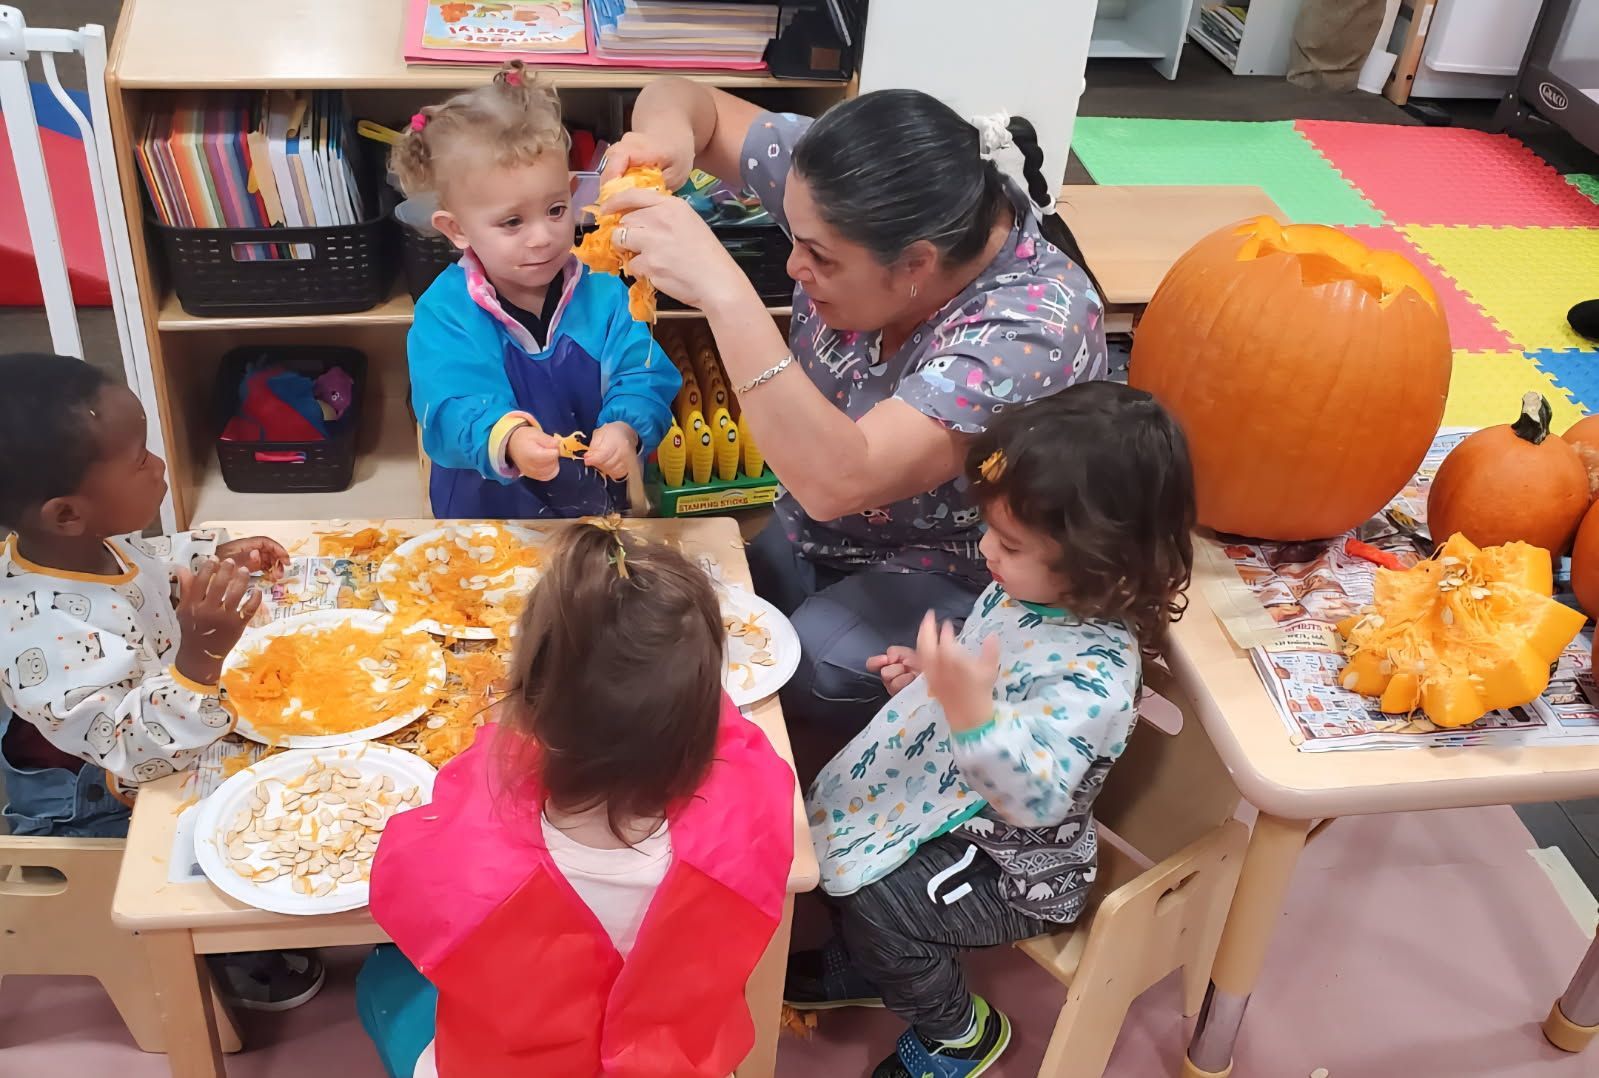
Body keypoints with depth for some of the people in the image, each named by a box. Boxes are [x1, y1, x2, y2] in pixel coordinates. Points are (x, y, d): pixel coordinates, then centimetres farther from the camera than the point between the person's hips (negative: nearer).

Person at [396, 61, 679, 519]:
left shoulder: (602, 294, -6)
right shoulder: (444, 315, -14)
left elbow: (645, 378, -13)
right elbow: (453, 412, -25)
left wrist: (625, 429, -35)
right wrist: (508, 441, -46)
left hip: (599, 500, 4)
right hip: (487, 506, -3)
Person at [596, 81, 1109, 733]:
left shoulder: (1035, 324, -34)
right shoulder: (851, 199, -17)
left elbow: (838, 481, -44)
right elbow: (688, 102, -5)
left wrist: (724, 292, -49)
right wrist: (666, 134, -29)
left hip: (954, 575, -6)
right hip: (817, 536, 6)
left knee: (802, 672, -30)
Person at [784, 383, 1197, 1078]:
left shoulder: (1095, 670, -34)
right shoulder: (1028, 592, -7)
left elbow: (1035, 797, -41)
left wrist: (970, 709, -53)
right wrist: (928, 673, -2)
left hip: (1016, 864, -9)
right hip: (961, 805, 9)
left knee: (877, 904, -16)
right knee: (832, 817, 9)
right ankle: (867, 964, 38)